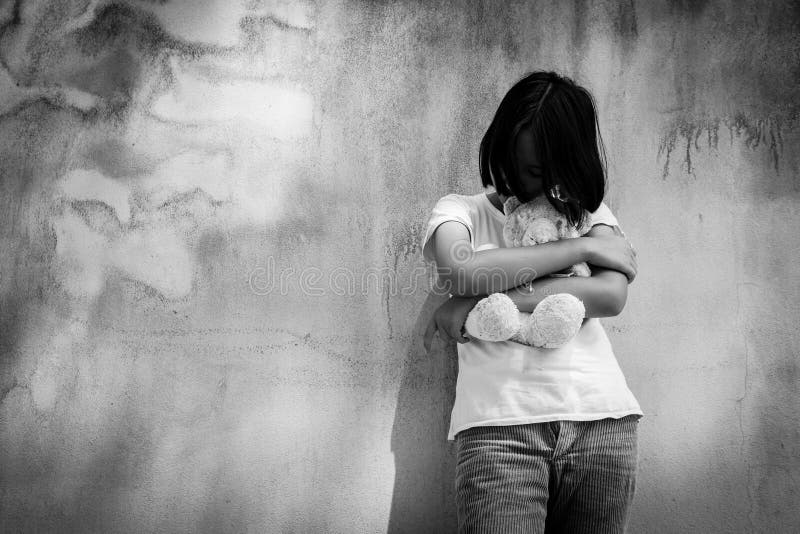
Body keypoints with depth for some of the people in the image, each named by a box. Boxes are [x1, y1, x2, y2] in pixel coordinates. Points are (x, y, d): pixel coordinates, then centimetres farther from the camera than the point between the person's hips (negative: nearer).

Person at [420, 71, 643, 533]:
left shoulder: (591, 211, 17)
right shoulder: (461, 211, 13)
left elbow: (612, 296, -2)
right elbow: (463, 269, -11)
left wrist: (486, 300, -8)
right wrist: (583, 246, -4)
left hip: (605, 421, 3)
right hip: (501, 425, -2)